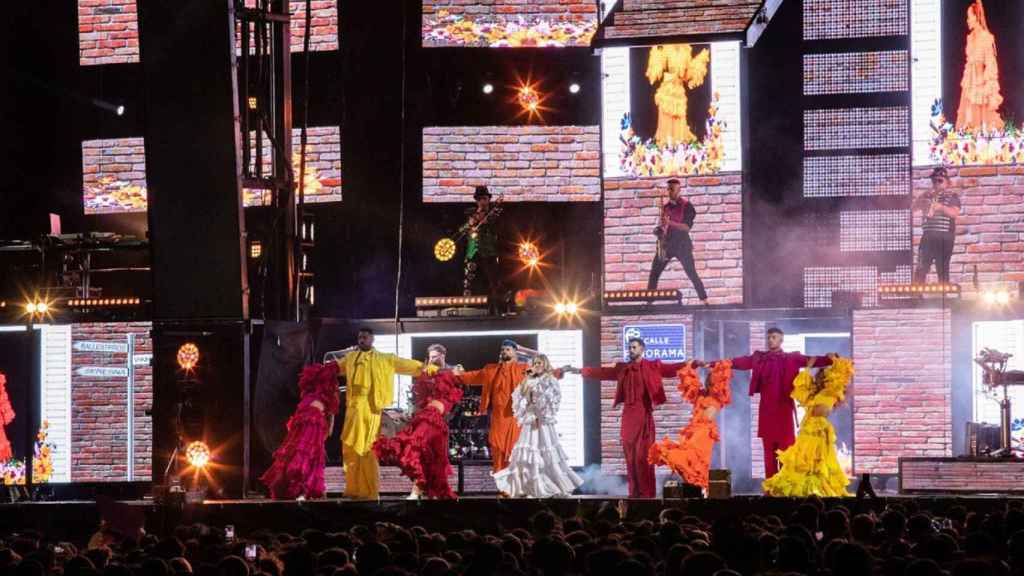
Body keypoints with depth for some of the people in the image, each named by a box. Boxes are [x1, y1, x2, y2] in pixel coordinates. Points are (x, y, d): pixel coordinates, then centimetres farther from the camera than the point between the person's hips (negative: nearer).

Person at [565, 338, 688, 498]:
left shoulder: (652, 366, 3)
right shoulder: (622, 368, 15)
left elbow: (673, 368, -4)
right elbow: (602, 372, 21)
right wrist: (581, 370, 21)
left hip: (644, 414, -4)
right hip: (628, 415, 4)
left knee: (643, 454, -6)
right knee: (630, 454, 5)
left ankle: (647, 491, -2)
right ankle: (634, 491, 10)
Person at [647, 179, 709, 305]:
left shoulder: (686, 205, -5)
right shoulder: (666, 207, 11)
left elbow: (687, 227, -13)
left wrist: (670, 223, -23)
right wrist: (659, 230, -2)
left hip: (682, 244, -5)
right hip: (667, 244, 5)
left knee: (692, 274, -6)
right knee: (654, 273, -2)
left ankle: (704, 301, -1)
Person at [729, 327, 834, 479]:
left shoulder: (791, 358, 6)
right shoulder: (759, 358, 12)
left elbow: (812, 360, -7)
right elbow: (738, 362, 6)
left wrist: (830, 359, -25)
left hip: (784, 407, -2)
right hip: (767, 408, 2)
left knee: (785, 446, -5)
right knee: (768, 447, 3)